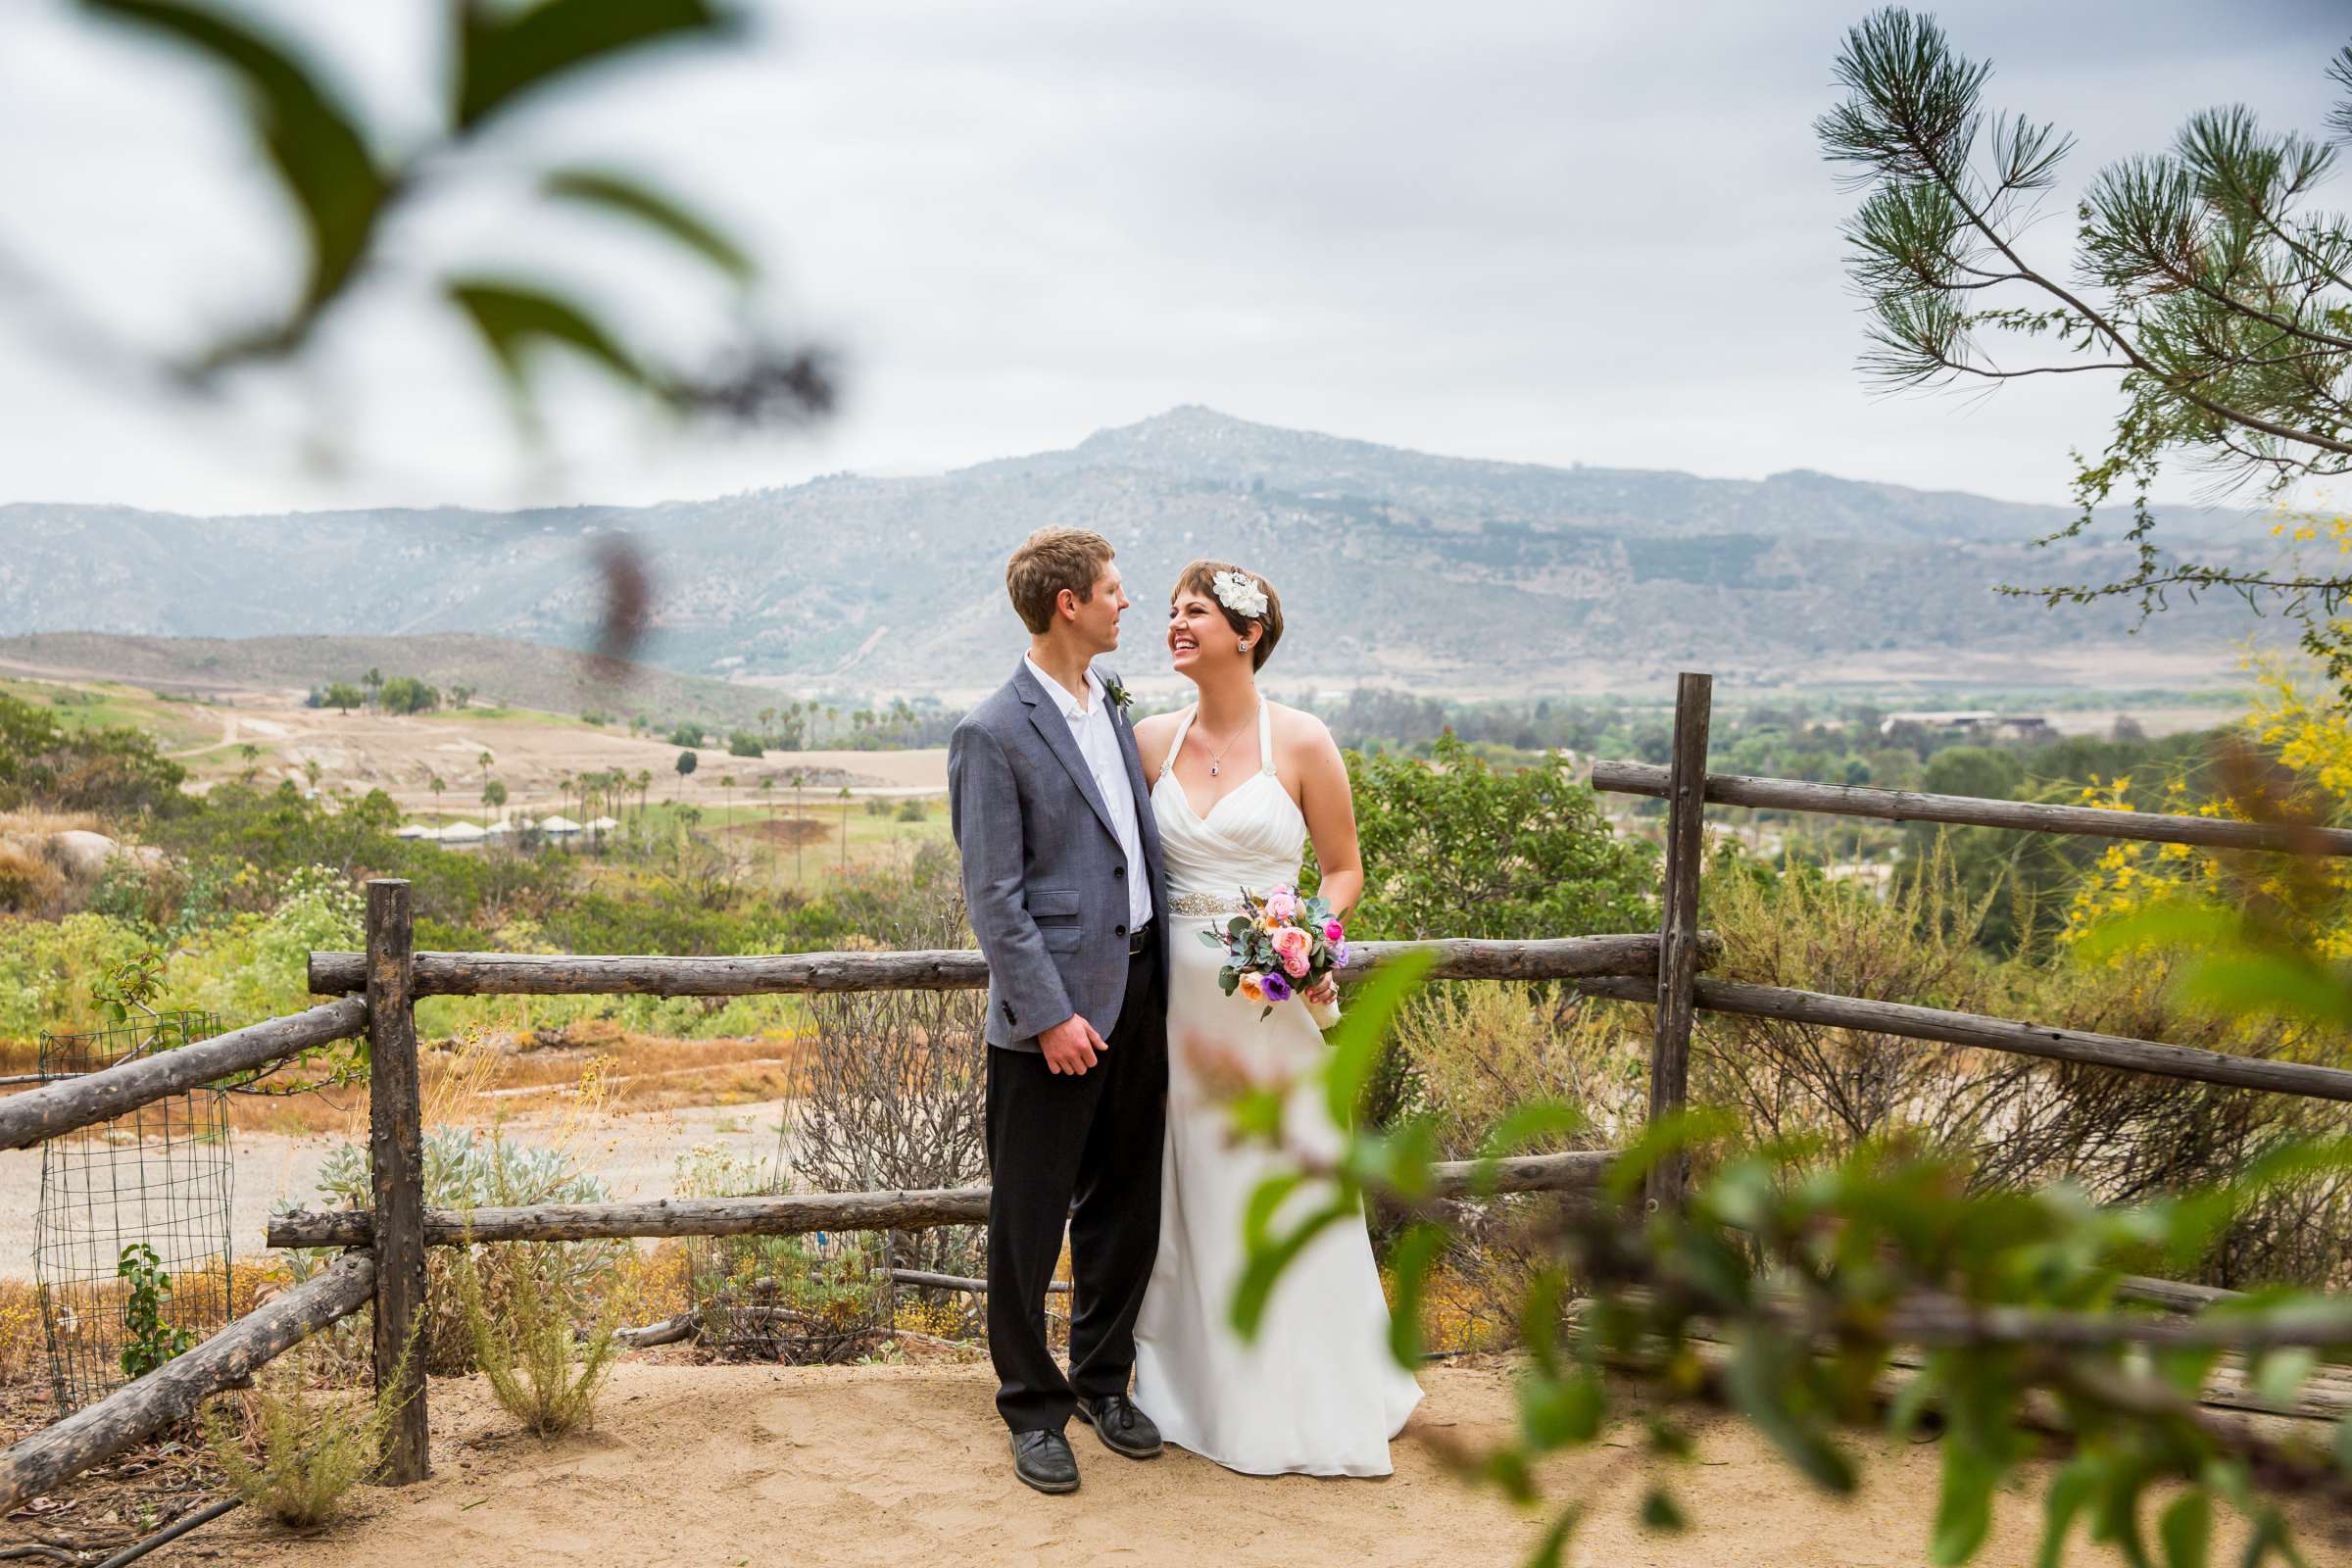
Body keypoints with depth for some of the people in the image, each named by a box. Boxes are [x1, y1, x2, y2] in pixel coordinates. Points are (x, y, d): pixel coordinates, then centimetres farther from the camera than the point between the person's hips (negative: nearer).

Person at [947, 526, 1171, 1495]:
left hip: (1137, 994, 7)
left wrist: (1166, 978, 12)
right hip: (1052, 1014, -7)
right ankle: (1033, 1408, 23)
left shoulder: (1115, 703, 11)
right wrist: (1050, 1013, -17)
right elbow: (993, 896, -14)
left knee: (1126, 1206, 16)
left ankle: (1102, 1379, 34)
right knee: (1028, 1222, 6)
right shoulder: (993, 734, -12)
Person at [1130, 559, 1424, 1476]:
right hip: (1176, 989, 3)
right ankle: (1202, 1390, 29)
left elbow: (1344, 869, 1)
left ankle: (1307, 1400, 23)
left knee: (1282, 1194, 5)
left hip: (1269, 996, -3)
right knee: (1186, 1194, 12)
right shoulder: (1153, 740, 4)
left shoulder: (1301, 742, -5)